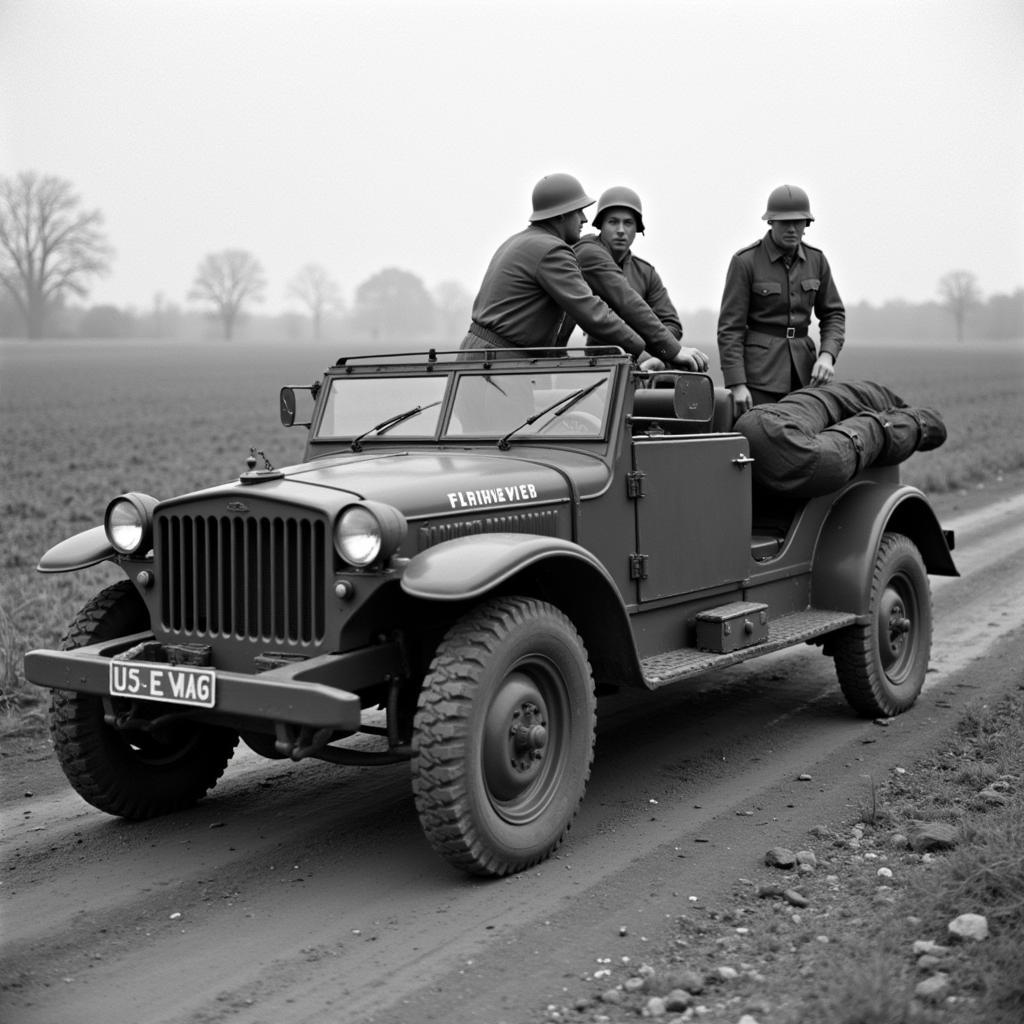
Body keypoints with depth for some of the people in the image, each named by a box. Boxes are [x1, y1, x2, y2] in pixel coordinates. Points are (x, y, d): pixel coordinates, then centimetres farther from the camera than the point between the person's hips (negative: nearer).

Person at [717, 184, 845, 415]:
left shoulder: (816, 260, 7)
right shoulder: (745, 261, -7)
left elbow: (833, 314, 14)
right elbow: (730, 327, -8)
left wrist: (827, 355, -6)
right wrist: (736, 385, -15)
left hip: (803, 370, 4)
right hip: (760, 369, -4)